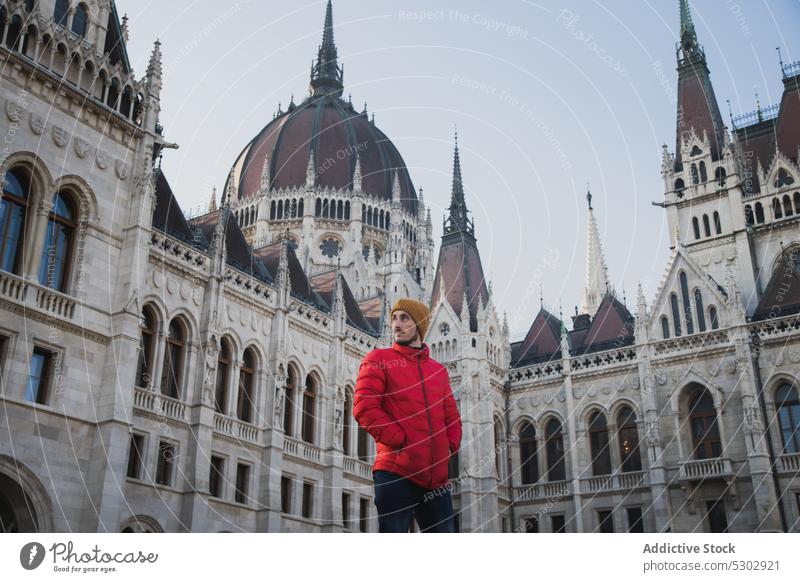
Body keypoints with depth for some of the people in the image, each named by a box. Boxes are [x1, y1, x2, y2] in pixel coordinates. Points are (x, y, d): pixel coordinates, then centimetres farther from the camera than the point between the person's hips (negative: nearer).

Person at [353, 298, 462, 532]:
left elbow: (452, 416, 24)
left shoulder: (439, 370, 20)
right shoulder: (378, 360, 5)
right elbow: (364, 407, -7)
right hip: (396, 473, -5)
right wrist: (400, 441, -13)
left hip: (437, 477, 6)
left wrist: (450, 446, 5)